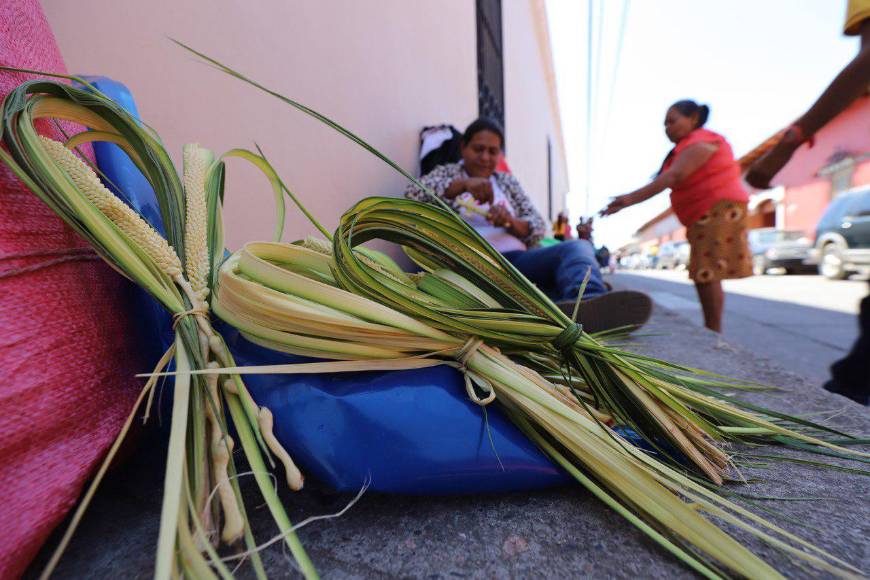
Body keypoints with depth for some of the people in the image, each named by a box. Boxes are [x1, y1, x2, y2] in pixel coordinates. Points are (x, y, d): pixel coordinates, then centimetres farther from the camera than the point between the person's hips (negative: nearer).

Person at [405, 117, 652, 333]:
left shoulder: (507, 180, 23)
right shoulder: (446, 173, 15)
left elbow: (539, 227, 14)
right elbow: (412, 194, -7)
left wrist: (511, 222, -9)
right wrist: (463, 185, -22)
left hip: (516, 261, 3)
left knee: (578, 246, -24)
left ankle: (587, 304, -56)